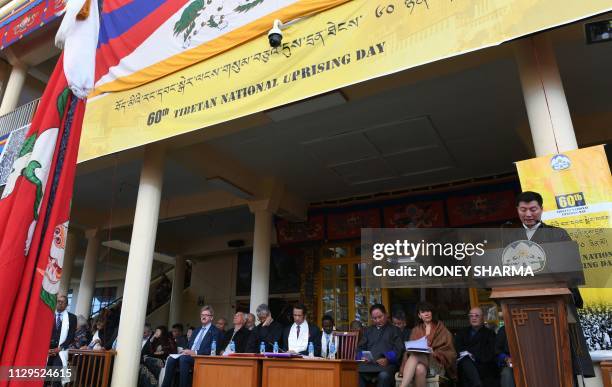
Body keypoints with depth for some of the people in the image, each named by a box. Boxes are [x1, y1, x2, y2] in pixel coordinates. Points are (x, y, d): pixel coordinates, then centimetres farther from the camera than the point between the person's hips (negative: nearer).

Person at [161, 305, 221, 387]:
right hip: (188, 355, 7)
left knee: (183, 358, -33)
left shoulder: (215, 332, 2)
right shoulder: (196, 330, 26)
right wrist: (185, 351, -1)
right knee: (171, 359, -20)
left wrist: (195, 352, -18)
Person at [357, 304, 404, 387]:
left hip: (387, 363, -2)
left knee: (384, 375, -37)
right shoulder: (368, 330, 29)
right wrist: (362, 357, -2)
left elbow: (399, 349, 5)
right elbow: (360, 347, 22)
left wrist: (387, 359, -14)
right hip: (369, 363, 3)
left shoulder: (395, 330, 18)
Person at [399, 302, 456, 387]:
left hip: (436, 360, -2)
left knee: (415, 356, -37)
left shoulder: (440, 327, 14)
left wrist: (433, 352, -12)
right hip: (418, 358, 3)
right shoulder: (415, 330, 20)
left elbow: (447, 348, 5)